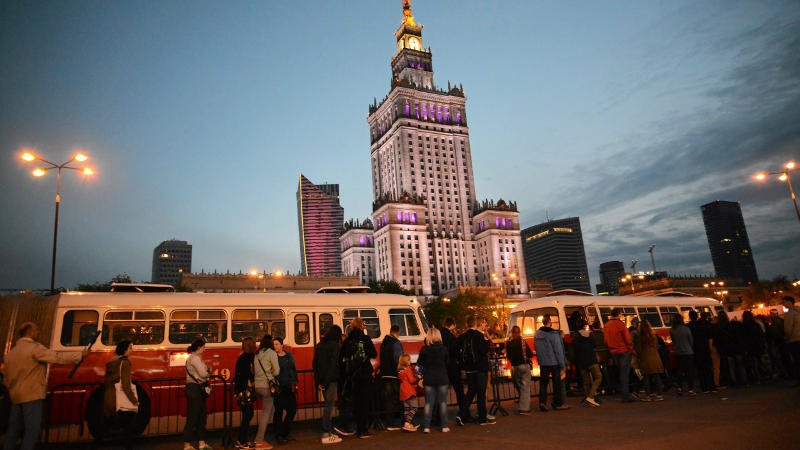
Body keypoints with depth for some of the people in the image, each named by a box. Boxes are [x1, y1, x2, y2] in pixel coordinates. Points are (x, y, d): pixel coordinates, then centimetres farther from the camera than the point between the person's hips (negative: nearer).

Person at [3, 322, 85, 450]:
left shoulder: (11, 352, 15)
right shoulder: (34, 348, -12)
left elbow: (7, 377, 20)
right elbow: (57, 357, -18)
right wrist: (81, 354, -12)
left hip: (16, 396, 9)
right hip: (32, 395, -9)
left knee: (14, 429, 16)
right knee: (32, 429, -4)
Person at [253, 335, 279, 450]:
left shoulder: (257, 354, 14)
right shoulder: (271, 353, -5)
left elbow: (254, 371, 15)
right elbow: (276, 371, -7)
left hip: (257, 385, 7)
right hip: (267, 385, -7)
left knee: (271, 410, 19)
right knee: (266, 413, 1)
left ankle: (260, 436, 18)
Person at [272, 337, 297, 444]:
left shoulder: (289, 356, 11)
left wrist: (295, 383, 10)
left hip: (289, 387, 5)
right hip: (278, 387, -5)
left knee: (292, 409, 8)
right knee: (279, 411, 1)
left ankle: (285, 433, 23)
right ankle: (279, 435, 12)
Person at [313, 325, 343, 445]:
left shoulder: (320, 345, 14)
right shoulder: (334, 345, -9)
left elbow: (314, 363, 15)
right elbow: (335, 364, -15)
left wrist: (318, 381, 13)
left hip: (322, 380, 8)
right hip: (331, 380, -8)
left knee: (328, 404, 15)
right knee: (329, 404, -4)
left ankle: (329, 431, 20)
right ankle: (326, 435, -2)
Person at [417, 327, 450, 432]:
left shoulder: (424, 349, -9)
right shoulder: (444, 349, -7)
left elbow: (419, 363, 1)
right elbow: (448, 363, 4)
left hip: (429, 380, 0)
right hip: (442, 379, 0)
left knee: (428, 403, 7)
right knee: (443, 402, 9)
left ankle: (426, 426, 4)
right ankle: (444, 426, 11)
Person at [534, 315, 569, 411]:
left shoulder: (536, 334, 2)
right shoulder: (553, 334, -16)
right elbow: (558, 350, -14)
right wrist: (562, 364, -8)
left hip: (542, 363, 5)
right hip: (554, 362, -5)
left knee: (543, 382, 10)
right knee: (557, 383, 8)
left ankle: (542, 402, 0)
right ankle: (557, 403, 16)